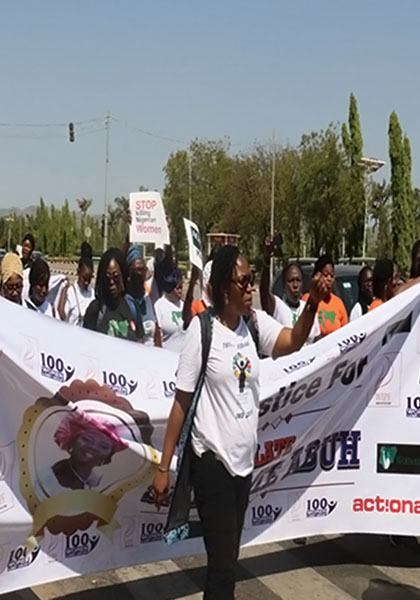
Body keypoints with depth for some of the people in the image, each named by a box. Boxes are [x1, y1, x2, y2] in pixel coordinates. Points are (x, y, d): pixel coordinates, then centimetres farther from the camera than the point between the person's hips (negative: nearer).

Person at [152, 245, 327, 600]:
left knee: (229, 556, 19)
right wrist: (164, 467, -11)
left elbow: (293, 341, -14)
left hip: (244, 459, 6)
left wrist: (313, 303, -30)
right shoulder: (202, 329, -14)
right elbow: (182, 400, -12)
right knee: (223, 562, 1)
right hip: (212, 460, -6)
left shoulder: (256, 322, 2)